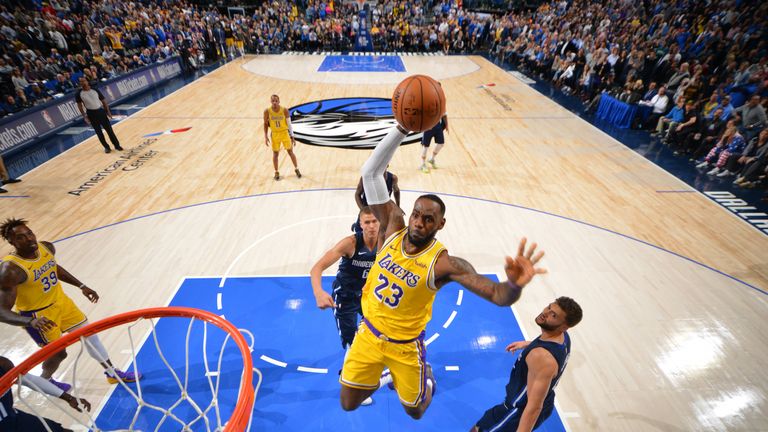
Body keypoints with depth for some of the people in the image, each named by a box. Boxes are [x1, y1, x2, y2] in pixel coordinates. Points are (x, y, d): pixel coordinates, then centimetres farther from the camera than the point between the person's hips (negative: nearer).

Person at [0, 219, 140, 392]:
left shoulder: (47, 248, -11)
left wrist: (81, 286, 11)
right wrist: (31, 321, -47)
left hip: (60, 301, 7)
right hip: (38, 314, -6)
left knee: (89, 333, 15)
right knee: (58, 353, 7)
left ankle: (113, 374, 32)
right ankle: (44, 381, 44)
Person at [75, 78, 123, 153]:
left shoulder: (95, 90, -1)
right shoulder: (79, 94, -4)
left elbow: (103, 100, 5)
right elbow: (79, 105, 3)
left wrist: (108, 111, 1)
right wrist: (84, 116, -4)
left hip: (100, 111, 0)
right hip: (91, 114, 0)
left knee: (109, 129, 3)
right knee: (98, 132, 6)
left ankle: (117, 145, 13)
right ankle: (106, 147, 16)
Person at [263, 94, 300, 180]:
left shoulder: (284, 110, -15)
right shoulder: (267, 111, -12)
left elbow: (289, 123, -6)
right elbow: (266, 124, 0)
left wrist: (292, 136, -6)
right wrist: (266, 137, -5)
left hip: (285, 133, -1)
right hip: (275, 134, 1)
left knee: (290, 152, 6)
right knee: (275, 153, 8)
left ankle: (296, 169, 24)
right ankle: (276, 172, 22)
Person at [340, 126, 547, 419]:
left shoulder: (444, 263, -27)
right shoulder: (393, 227, -18)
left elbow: (497, 294, -33)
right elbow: (371, 172, -23)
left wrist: (515, 285, -58)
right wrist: (402, 129, -34)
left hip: (405, 344, -2)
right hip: (369, 332, 3)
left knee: (415, 411, 19)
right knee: (348, 404, 16)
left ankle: (426, 377, 53)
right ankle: (386, 376, 46)